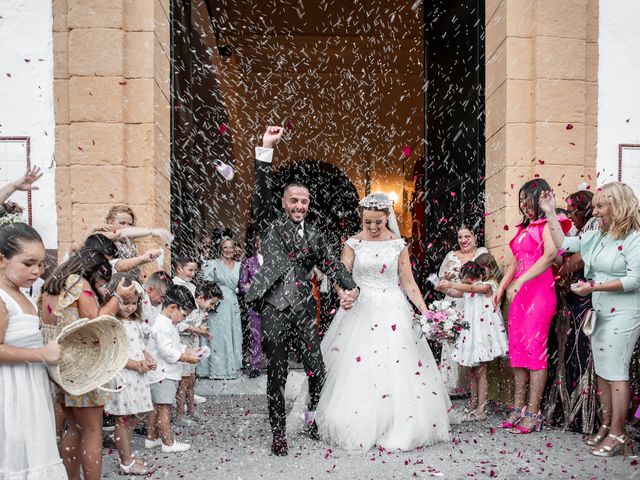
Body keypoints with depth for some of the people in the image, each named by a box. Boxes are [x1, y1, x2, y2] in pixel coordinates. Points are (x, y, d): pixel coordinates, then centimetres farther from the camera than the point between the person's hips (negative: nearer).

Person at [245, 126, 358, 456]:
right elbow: (260, 193, -7)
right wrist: (266, 149, -14)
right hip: (274, 310, -3)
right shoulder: (270, 223, 5)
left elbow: (332, 264, 7)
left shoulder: (314, 236, 13)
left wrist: (351, 288, -11)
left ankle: (314, 417, 31)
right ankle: (278, 433, 18)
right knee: (276, 375, 4)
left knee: (317, 369, 6)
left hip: (304, 310, 3)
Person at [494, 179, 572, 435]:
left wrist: (519, 282, -24)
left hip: (539, 291, -8)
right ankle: (519, 407, 15)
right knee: (517, 349, 7)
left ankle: (533, 413, -1)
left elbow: (551, 254, -20)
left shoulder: (548, 224, -3)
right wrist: (501, 288, 14)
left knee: (534, 349, -6)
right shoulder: (524, 228, 20)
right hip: (519, 293, 8)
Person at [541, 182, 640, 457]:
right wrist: (550, 213, 10)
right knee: (602, 372, 12)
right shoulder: (597, 236, 10)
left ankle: (617, 435, 2)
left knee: (615, 373, -6)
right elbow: (563, 243, 14)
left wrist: (595, 287, -20)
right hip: (599, 312, 8)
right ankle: (606, 425, 23)